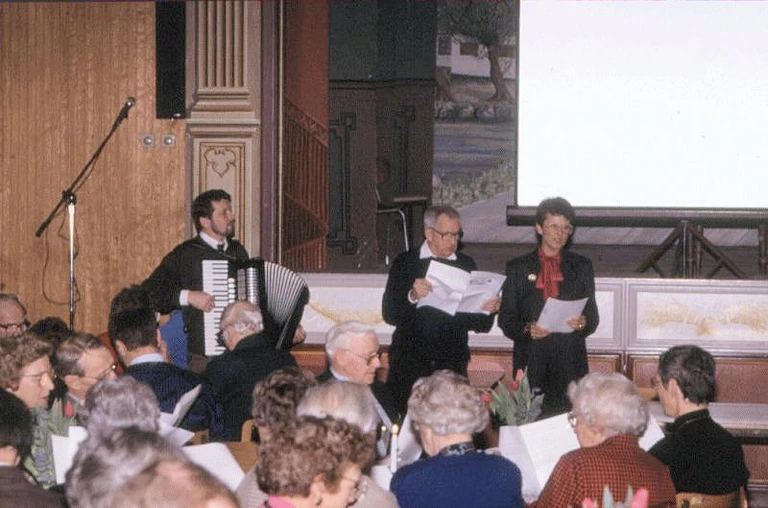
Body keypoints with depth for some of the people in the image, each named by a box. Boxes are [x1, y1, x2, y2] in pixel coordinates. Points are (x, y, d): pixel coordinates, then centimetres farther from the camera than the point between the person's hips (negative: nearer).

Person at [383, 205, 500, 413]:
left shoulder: (466, 265, 11)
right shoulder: (405, 263, 3)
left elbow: (481, 325, 12)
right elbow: (389, 314, -7)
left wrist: (489, 310, -9)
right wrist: (412, 296, -24)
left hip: (453, 364, 2)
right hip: (410, 363, -2)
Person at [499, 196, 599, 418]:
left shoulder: (581, 267, 14)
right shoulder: (518, 268, 10)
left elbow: (593, 315, 13)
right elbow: (506, 319, 7)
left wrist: (583, 322, -9)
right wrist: (527, 329, -13)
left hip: (570, 363, 1)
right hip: (531, 362, -1)